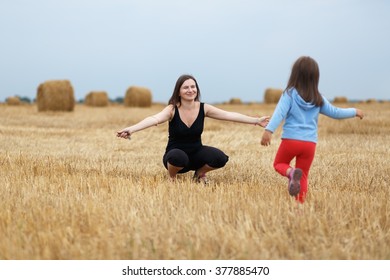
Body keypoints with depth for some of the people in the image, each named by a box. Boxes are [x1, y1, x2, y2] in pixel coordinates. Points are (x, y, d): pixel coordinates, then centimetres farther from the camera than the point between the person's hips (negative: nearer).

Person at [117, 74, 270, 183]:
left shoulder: (204, 108, -7)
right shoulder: (172, 109, -17)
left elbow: (229, 115, -8)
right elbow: (154, 119, -34)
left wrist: (256, 121, -12)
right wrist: (131, 129, -52)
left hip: (196, 153, 3)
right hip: (176, 155, -3)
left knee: (220, 158, -25)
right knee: (178, 157, -40)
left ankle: (200, 173, 8)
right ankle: (171, 177, -4)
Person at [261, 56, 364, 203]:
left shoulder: (290, 93, -4)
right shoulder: (318, 99, 6)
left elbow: (280, 112, -16)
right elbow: (335, 112, 14)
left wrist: (269, 130, -25)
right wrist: (354, 112, 30)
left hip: (290, 140, -3)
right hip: (310, 143, 3)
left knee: (279, 164, 18)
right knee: (303, 176, 13)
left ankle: (291, 172, -14)